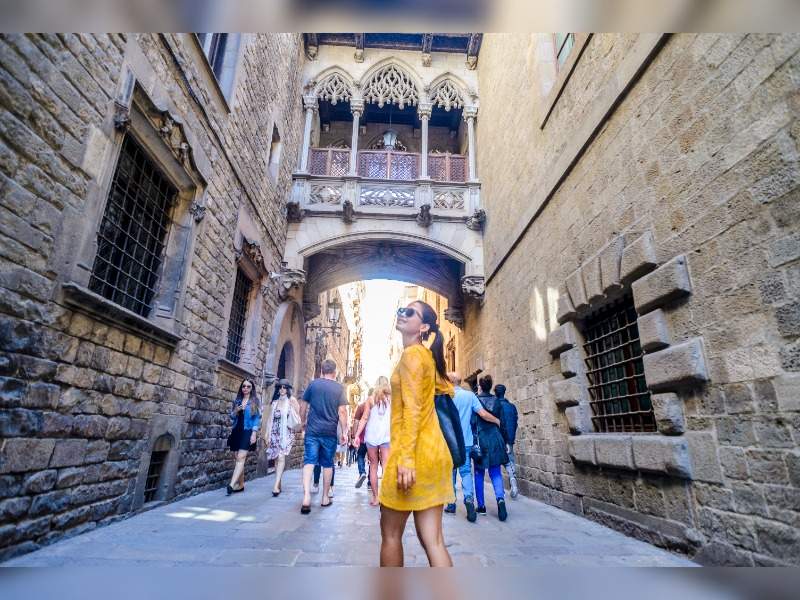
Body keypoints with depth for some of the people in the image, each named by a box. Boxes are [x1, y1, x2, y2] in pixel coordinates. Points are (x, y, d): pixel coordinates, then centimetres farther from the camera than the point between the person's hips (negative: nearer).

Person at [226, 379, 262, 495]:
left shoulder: (255, 401, 2)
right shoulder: (237, 400, 13)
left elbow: (257, 418, -2)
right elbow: (232, 417, 14)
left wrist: (254, 433, -11)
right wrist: (237, 410, -8)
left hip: (248, 432, -5)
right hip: (236, 431, 5)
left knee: (241, 458, -14)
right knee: (238, 458, 7)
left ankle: (231, 485, -20)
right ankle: (240, 485, 17)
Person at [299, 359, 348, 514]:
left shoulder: (313, 384, 2)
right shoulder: (339, 388, -2)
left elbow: (303, 406, 7)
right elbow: (342, 411, -7)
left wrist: (303, 423, 21)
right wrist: (344, 432, -1)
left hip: (312, 430, 0)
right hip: (330, 432, 0)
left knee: (309, 462, 0)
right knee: (327, 464, 12)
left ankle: (306, 496, -16)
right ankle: (325, 497, 21)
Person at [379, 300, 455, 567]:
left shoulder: (411, 354, -9)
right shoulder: (426, 356, 18)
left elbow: (412, 409, -17)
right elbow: (446, 388, 29)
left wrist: (406, 458, -20)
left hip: (414, 452, -9)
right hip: (433, 450, 9)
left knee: (391, 534, 8)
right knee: (432, 539, 9)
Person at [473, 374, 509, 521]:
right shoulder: (497, 401, 3)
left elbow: (472, 422, -7)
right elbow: (501, 422, 7)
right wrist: (503, 441, 15)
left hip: (480, 440, -2)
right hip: (495, 440, 2)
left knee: (479, 473, 10)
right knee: (496, 473, 8)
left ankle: (481, 506, 14)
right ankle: (500, 498, -16)